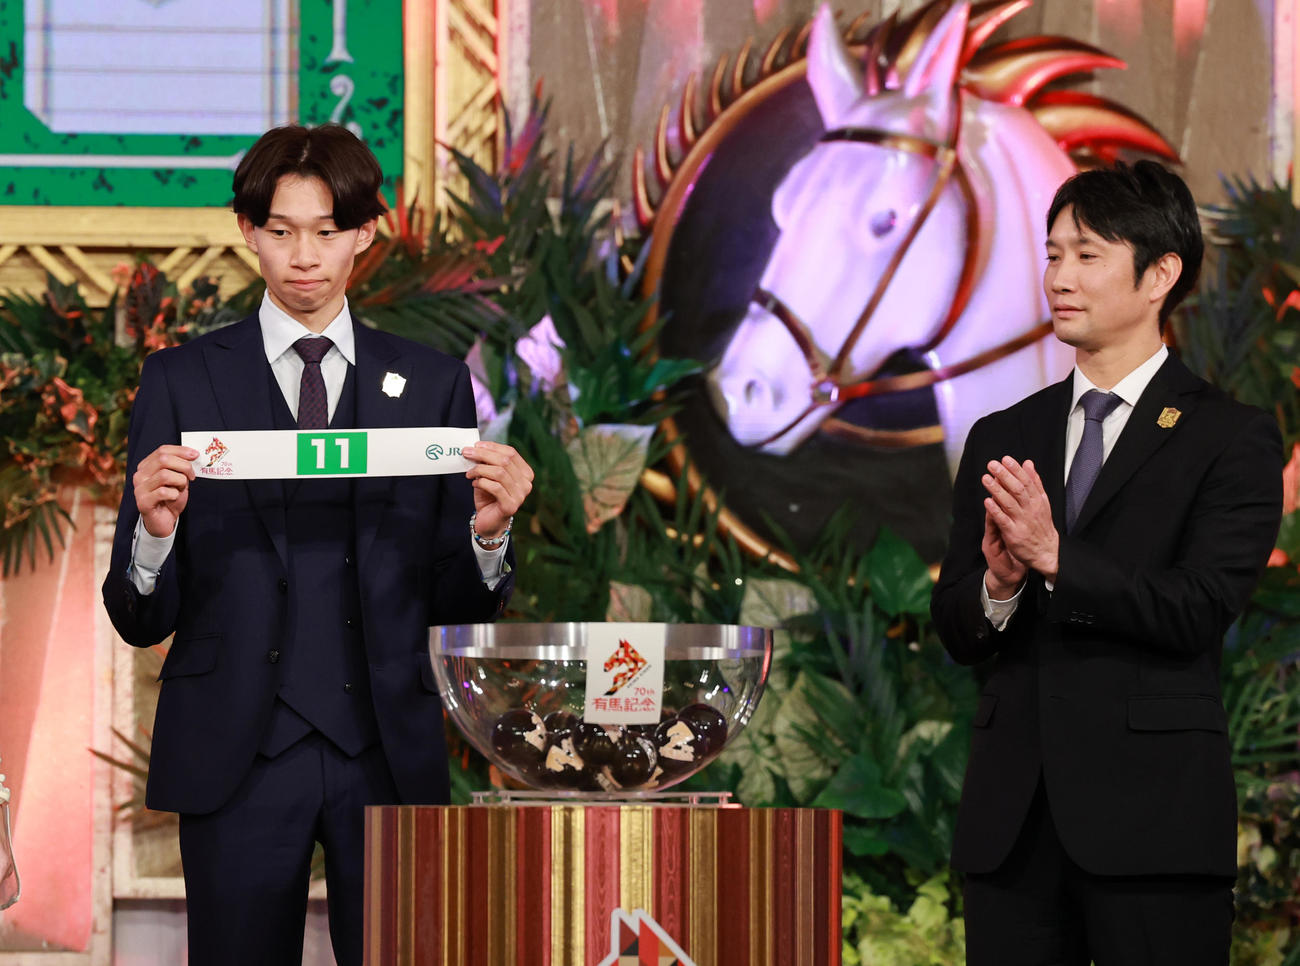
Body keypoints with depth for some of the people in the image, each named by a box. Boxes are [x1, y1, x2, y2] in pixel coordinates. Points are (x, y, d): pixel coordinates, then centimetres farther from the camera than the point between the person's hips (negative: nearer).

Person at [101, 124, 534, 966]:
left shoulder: (432, 384, 10)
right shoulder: (184, 382, 4)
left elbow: (455, 606, 10)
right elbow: (141, 620, 2)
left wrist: (489, 531, -10)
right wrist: (156, 529, -18)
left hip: (388, 754, 1)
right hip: (236, 757, -1)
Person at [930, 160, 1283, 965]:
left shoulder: (1232, 438, 0)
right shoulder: (1002, 440, 15)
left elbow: (1202, 609, -11)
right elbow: (954, 630, 10)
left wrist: (1055, 557, -20)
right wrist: (998, 586, -12)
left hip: (1153, 815, -4)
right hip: (1013, 818, 4)